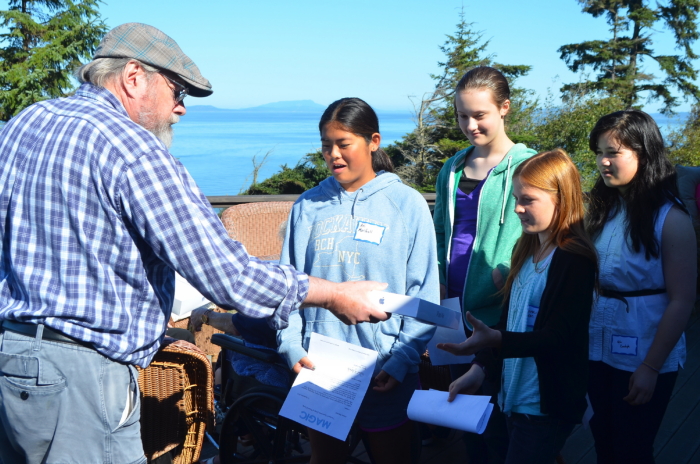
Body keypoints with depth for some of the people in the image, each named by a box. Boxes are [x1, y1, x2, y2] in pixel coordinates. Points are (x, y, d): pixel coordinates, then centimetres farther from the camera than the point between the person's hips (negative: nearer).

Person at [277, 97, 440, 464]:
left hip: (385, 375, -2)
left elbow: (424, 294, -5)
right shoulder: (308, 206, 4)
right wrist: (292, 347, -8)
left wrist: (402, 361, -13)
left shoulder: (407, 205, -3)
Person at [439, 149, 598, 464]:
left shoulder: (575, 260, -16)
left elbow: (558, 337, -22)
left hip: (545, 405, -8)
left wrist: (494, 340, -35)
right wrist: (479, 368, 7)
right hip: (514, 395, 8)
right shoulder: (526, 251, 9)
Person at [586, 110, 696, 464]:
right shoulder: (601, 209, 3)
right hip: (598, 351, 5)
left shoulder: (670, 219, -13)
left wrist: (651, 368, -16)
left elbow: (681, 301, -15)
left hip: (644, 359, -5)